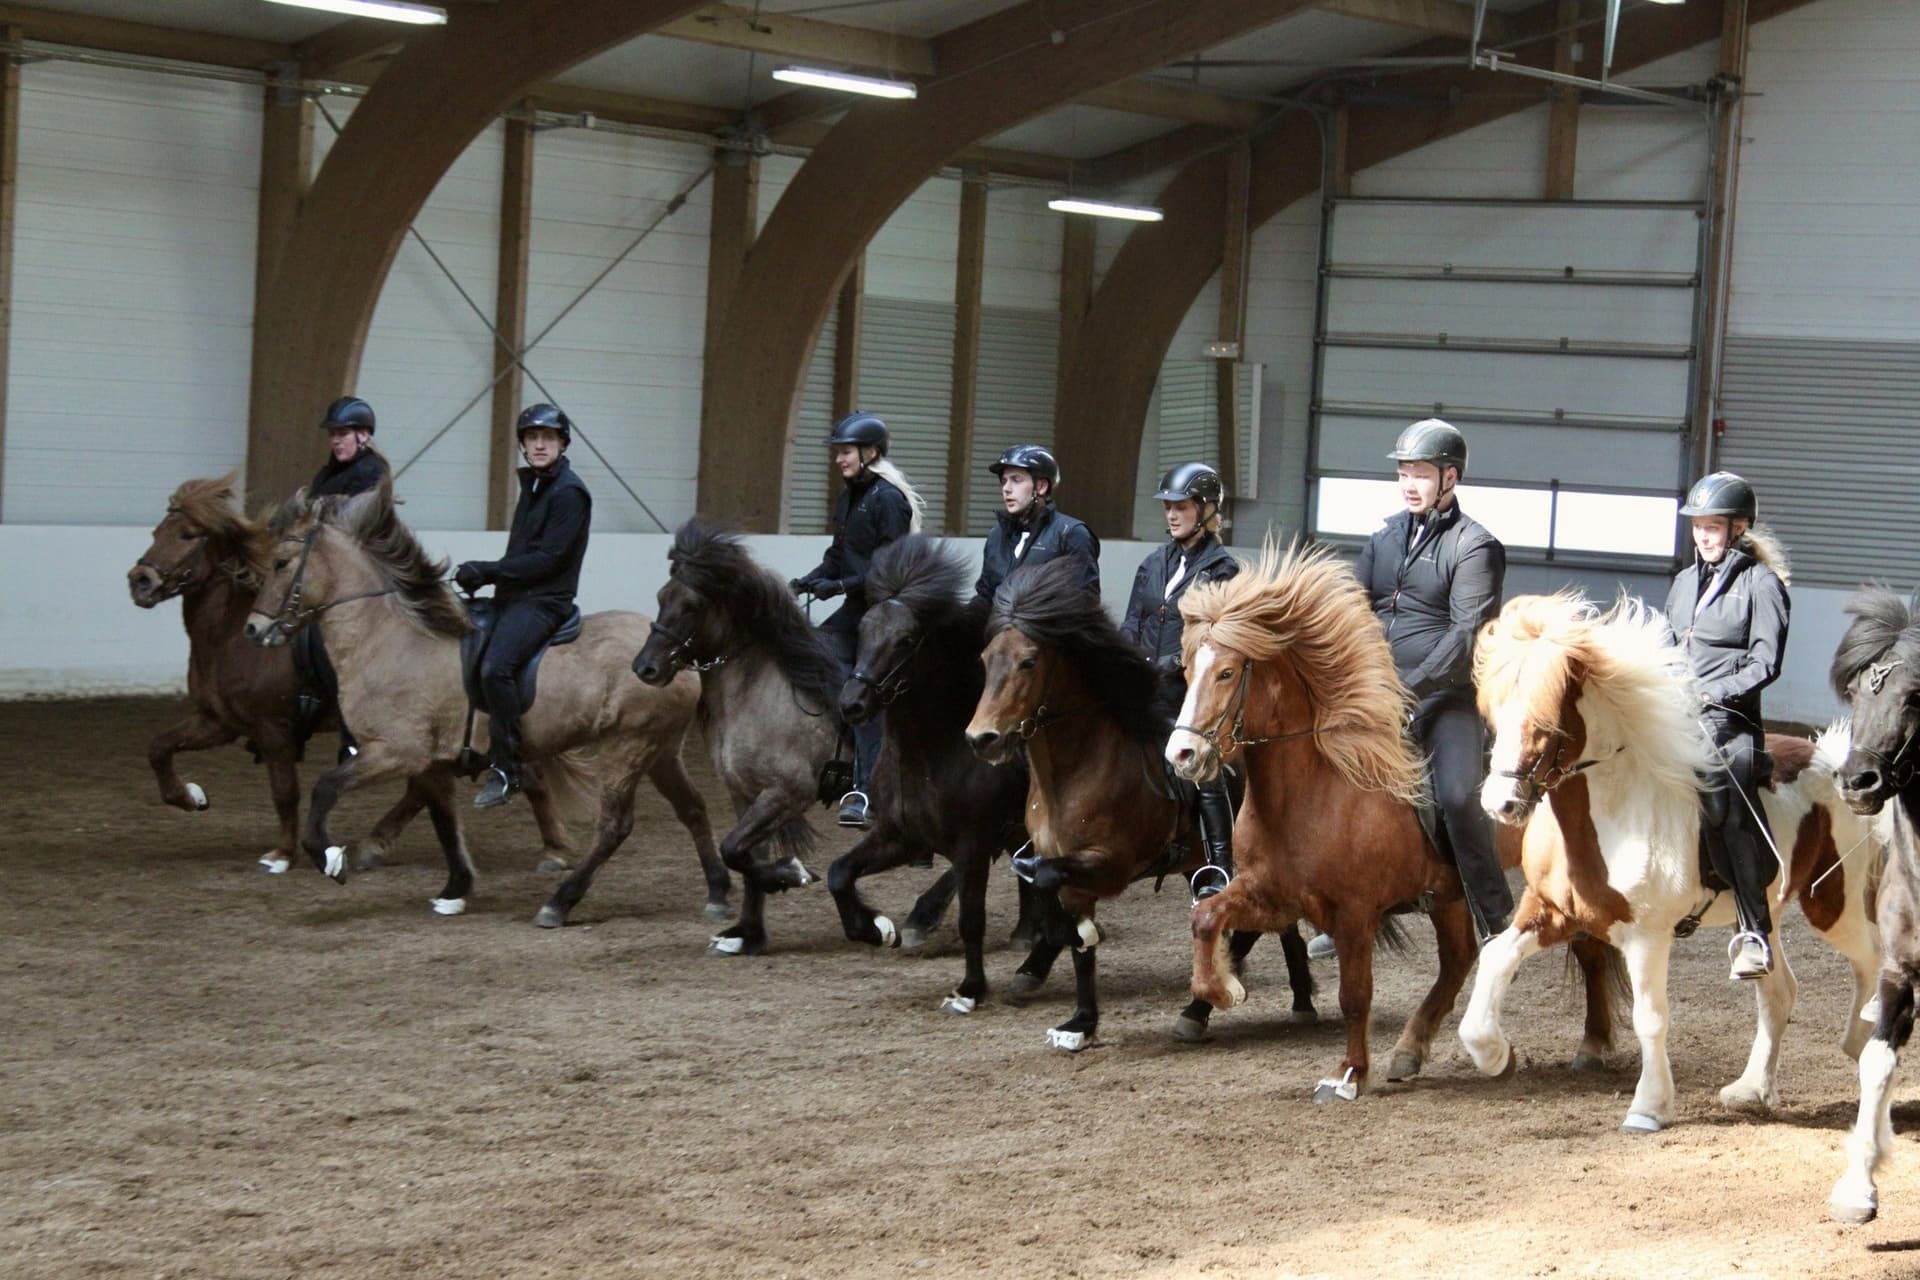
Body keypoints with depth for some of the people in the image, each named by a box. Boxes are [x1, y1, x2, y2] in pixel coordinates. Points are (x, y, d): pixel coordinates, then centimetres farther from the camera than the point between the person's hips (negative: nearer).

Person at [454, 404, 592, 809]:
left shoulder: (569, 493, -11)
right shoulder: (533, 485, 18)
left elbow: (548, 558, -18)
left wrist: (487, 570, -18)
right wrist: (482, 574, 7)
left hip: (544, 601, -11)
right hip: (513, 595, 11)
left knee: (495, 666, -30)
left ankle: (505, 768, -25)